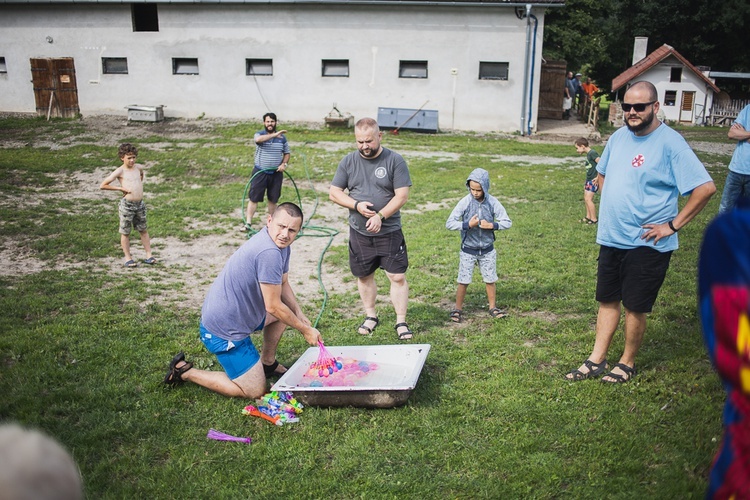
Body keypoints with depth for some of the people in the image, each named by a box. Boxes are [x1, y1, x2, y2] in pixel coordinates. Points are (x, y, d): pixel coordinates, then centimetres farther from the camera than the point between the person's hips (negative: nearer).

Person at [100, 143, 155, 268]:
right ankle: (128, 258, 16)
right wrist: (120, 188, -11)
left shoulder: (139, 167, 4)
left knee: (144, 230, 11)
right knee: (125, 232, 7)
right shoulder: (120, 171, -10)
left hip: (140, 204, 5)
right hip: (127, 205, -5)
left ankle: (149, 255, 18)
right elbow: (102, 186, -10)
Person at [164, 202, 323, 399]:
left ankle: (267, 363, 32)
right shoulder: (269, 252, -29)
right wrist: (305, 330, -10)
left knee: (288, 309, 22)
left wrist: (301, 316, 3)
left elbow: (283, 284, 16)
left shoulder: (280, 245, 2)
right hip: (224, 331, -10)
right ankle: (185, 371, 4)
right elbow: (273, 306, -22)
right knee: (254, 392, -1)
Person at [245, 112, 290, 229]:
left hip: (276, 173, 3)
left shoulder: (282, 137, 6)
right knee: (254, 198, -4)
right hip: (260, 172, -3)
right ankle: (248, 222, -1)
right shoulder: (259, 134, -2)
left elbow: (286, 153, 13)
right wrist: (274, 135, -34)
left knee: (273, 199, 11)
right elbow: (258, 139, -28)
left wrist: (284, 164, -6)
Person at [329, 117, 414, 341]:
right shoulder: (349, 161, 1)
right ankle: (370, 316, 32)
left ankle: (401, 322, 10)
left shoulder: (395, 160, -8)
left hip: (389, 232, -3)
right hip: (359, 233, 3)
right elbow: (334, 192, 2)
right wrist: (357, 205, -14)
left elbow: (402, 196, -12)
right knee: (364, 276, 14)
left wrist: (380, 215, -23)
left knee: (397, 277, -3)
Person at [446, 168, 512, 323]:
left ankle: (493, 307, 31)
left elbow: (507, 222, -5)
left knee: (490, 280, 14)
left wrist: (492, 225, -20)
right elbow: (449, 223, -15)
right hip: (468, 250, -2)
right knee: (463, 281, 4)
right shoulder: (465, 202, -14)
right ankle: (458, 310, 19)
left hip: (488, 250, 2)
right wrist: (468, 224, -26)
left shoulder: (493, 203, -9)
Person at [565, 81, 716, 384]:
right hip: (610, 238, 7)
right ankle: (596, 361, 24)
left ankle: (628, 363, 24)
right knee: (607, 301, 14)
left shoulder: (670, 143, -15)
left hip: (647, 243, -6)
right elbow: (602, 173, 24)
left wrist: (673, 225, -17)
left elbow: (705, 188, -20)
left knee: (635, 307, 5)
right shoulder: (619, 136, 6)